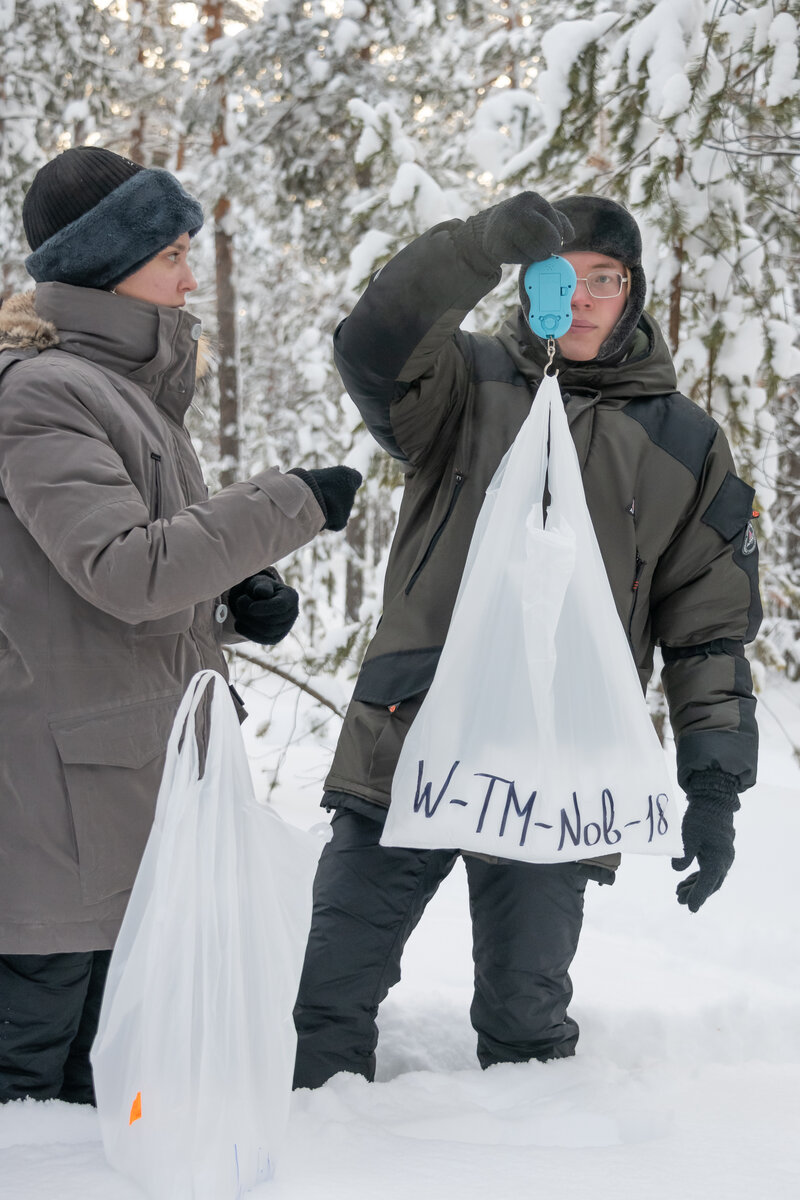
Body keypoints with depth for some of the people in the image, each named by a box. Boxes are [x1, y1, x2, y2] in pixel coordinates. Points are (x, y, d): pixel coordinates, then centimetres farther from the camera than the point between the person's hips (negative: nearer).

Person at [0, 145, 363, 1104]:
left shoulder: (133, 387, 17)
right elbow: (124, 569, -23)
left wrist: (242, 596, 3)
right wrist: (292, 506, -17)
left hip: (137, 783, 10)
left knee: (99, 1071, 17)